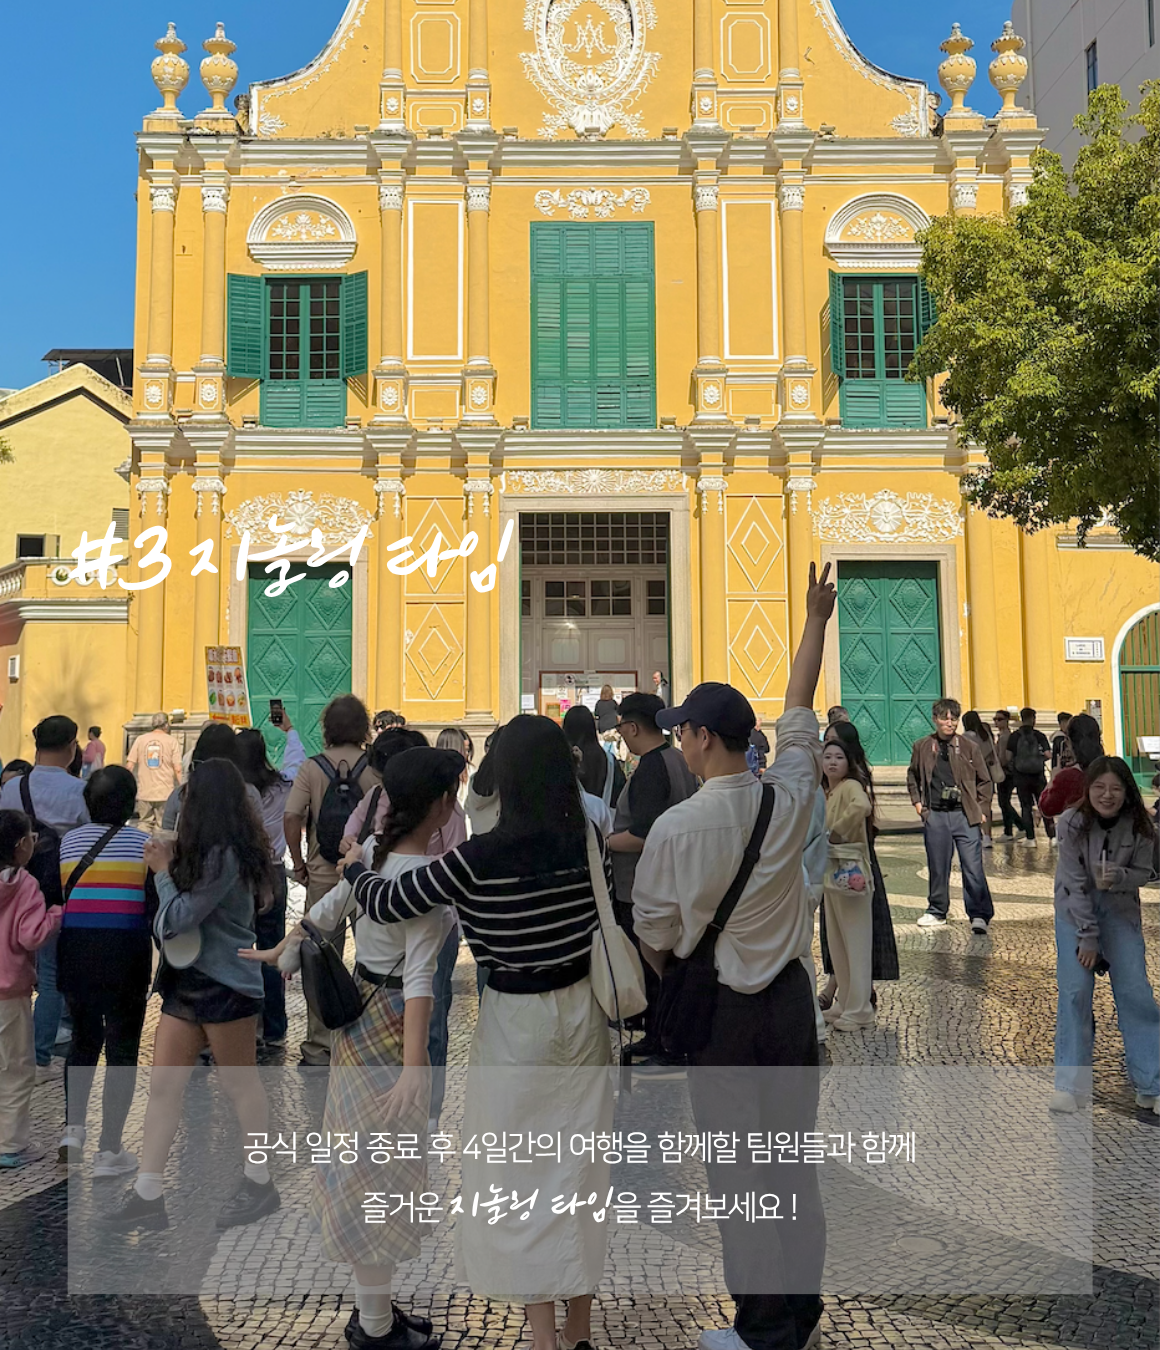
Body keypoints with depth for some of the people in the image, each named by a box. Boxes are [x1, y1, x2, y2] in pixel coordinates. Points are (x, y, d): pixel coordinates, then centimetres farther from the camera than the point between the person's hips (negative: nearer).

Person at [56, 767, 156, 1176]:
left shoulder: (69, 842, 6)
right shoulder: (144, 844, -3)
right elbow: (156, 907, -5)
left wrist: (58, 966, 15)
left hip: (75, 953, 4)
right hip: (125, 954, -3)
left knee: (84, 1039, 24)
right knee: (122, 1049, 6)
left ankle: (73, 1128, 17)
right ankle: (109, 1151, 9)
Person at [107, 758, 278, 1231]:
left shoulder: (224, 855, -20)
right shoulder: (210, 852, 9)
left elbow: (181, 917, -17)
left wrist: (162, 871, -4)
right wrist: (170, 865, 4)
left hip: (225, 983, -9)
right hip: (188, 979, 9)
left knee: (240, 1083, 5)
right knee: (162, 1085, 7)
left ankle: (259, 1184, 20)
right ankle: (147, 1195, 14)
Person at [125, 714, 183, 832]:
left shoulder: (140, 739, 6)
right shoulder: (172, 741, -2)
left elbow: (129, 765, 4)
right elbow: (177, 769, -8)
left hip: (144, 792, 3)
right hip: (165, 793, -3)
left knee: (144, 823, 11)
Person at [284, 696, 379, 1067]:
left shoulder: (312, 768, -3)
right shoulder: (375, 768, -5)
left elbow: (291, 818, -10)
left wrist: (299, 864, 0)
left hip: (323, 875, 0)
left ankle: (318, 1048, 14)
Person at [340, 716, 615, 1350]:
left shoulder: (480, 856, -20)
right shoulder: (588, 842, -7)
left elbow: (385, 903, -13)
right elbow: (605, 917, 6)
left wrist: (354, 867, 5)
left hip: (516, 1020, -5)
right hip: (582, 1010, 5)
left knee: (518, 1174, 10)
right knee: (579, 1161, 17)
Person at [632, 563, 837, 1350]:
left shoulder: (674, 828, -17)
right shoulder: (789, 798, -7)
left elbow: (654, 932, -6)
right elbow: (799, 710, 8)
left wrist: (667, 989, 15)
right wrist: (816, 621, 19)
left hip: (720, 1011, -4)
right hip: (791, 997, 4)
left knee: (738, 1173, 8)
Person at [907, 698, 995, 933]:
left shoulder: (969, 747, 3)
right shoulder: (922, 747, 6)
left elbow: (984, 780, 11)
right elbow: (912, 777, 20)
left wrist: (978, 808, 4)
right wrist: (918, 803, 10)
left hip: (965, 815, -1)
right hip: (935, 816, 2)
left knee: (972, 867, -5)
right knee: (937, 867, 9)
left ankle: (979, 915, 2)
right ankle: (937, 912, 21)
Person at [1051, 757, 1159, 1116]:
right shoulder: (1072, 824, -19)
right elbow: (1075, 883, -18)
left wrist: (1119, 877, -26)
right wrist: (1087, 937, -18)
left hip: (1121, 912, 2)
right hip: (1076, 910, -2)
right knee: (1075, 991, -7)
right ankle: (1069, 1084, 1)